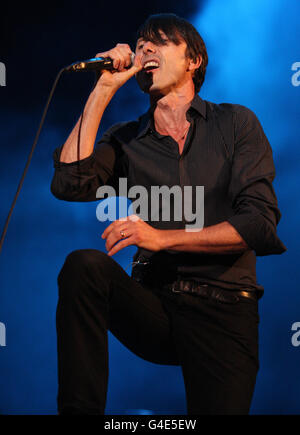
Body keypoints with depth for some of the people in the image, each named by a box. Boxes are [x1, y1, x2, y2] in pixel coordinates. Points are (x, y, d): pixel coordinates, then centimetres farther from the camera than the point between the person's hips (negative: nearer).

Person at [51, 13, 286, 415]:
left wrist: (161, 238, -15)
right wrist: (102, 92, -3)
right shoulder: (126, 140, 12)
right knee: (84, 264, -26)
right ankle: (78, 409, -21)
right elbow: (69, 183, -7)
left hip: (223, 310, -1)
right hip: (154, 303, 2)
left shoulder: (235, 123, 6)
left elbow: (260, 221, -6)